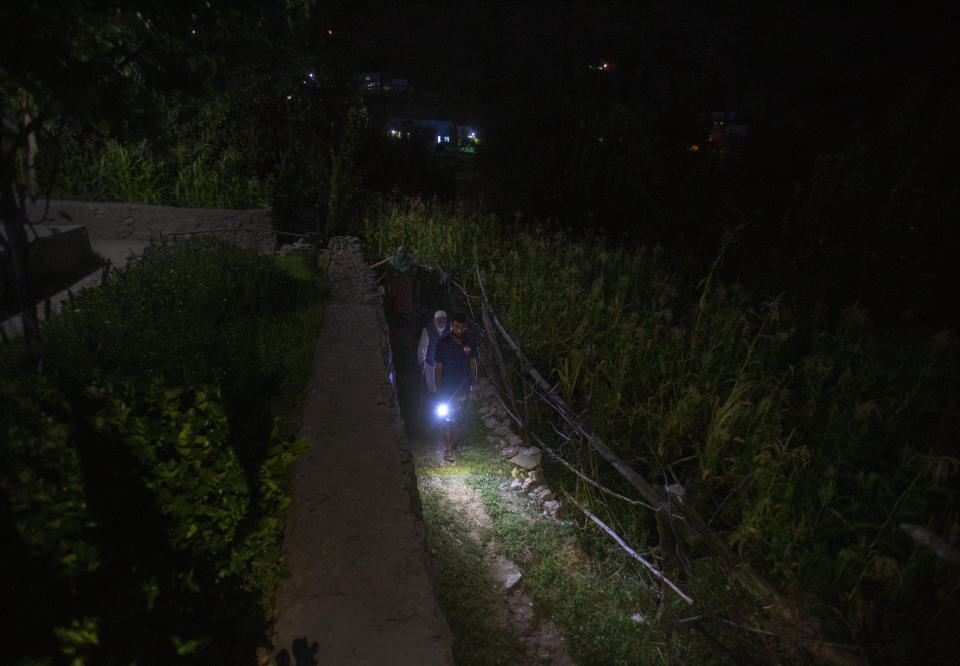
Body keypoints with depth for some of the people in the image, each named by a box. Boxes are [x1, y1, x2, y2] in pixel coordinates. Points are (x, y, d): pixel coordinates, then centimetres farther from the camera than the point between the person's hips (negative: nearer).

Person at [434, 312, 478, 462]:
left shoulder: (470, 344, -4)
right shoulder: (442, 344, -12)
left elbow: (473, 366, 5)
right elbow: (438, 368, -7)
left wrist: (473, 388, 6)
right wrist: (438, 390, -7)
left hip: (463, 389, 3)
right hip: (447, 389, -3)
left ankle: (456, 440, 36)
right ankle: (448, 449, 8)